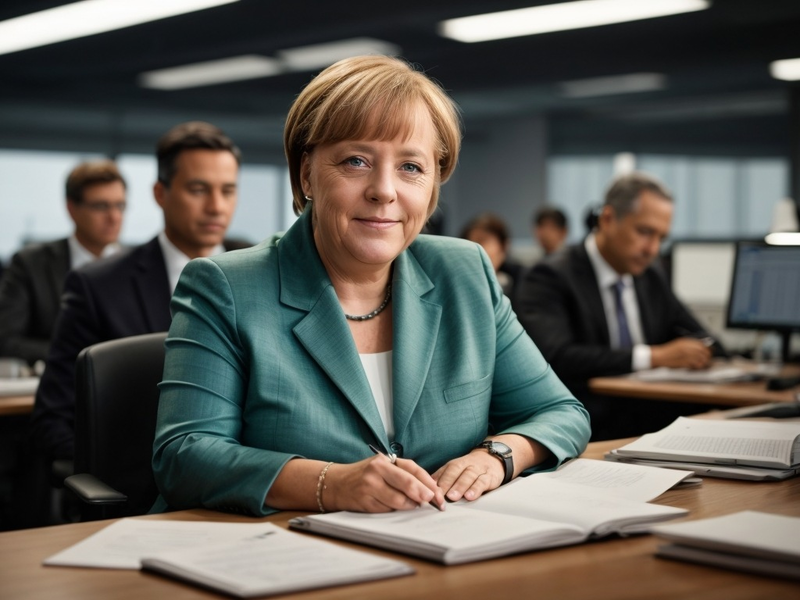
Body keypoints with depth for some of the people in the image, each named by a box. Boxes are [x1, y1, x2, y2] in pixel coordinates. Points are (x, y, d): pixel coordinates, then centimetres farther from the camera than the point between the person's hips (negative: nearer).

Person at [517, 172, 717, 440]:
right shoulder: (552, 278, -7)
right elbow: (555, 357, -22)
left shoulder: (652, 278, 16)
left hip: (651, 426, 8)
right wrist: (653, 356, -23)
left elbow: (698, 338, 23)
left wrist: (691, 353, -3)